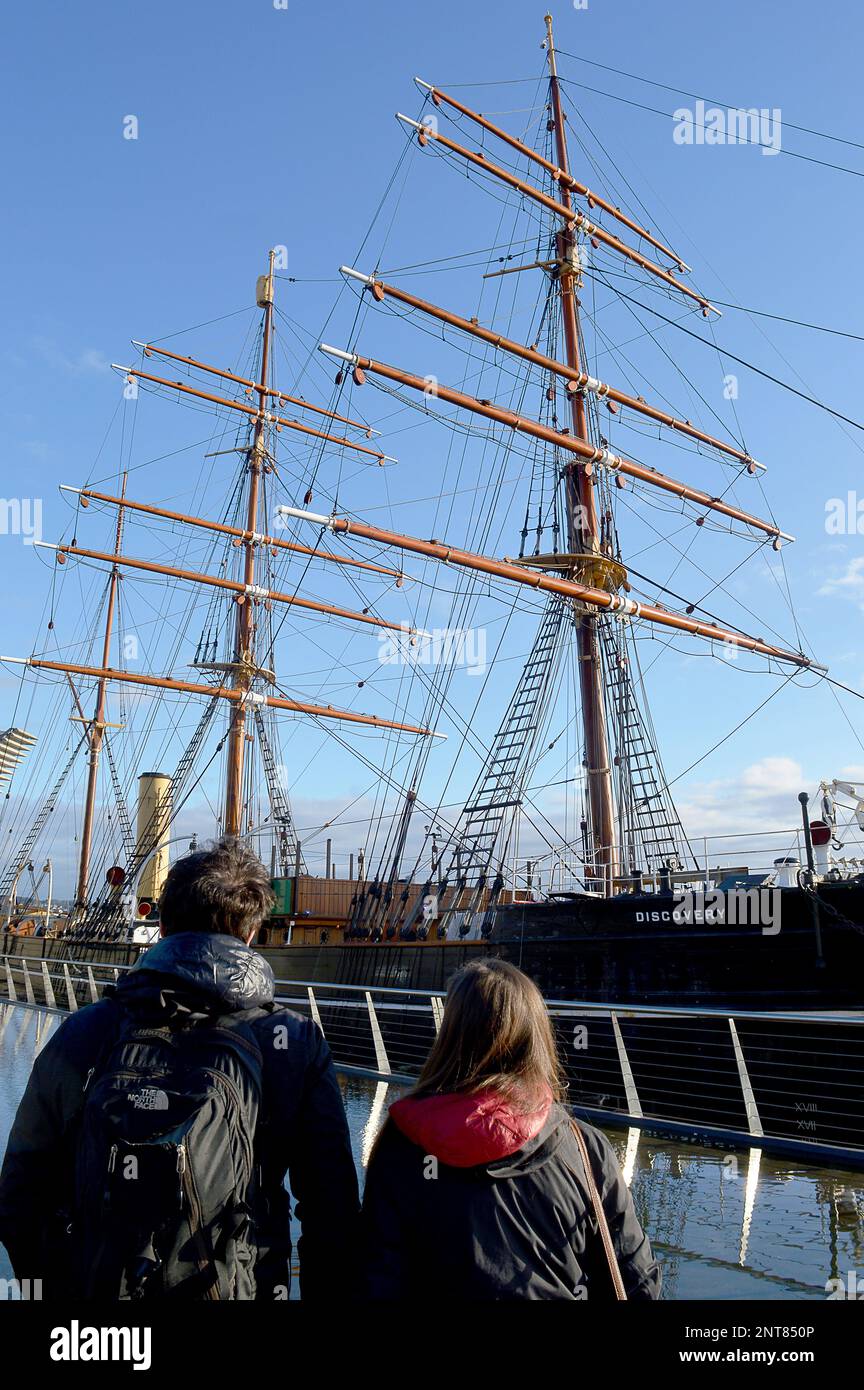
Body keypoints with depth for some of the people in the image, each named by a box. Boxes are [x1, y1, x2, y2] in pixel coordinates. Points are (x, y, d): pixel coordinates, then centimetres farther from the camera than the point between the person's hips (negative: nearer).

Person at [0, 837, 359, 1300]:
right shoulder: (297, 1047, -14)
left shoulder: (80, 1035, -9)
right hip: (234, 1289, -1)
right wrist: (321, 1291, 5)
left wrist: (47, 1282, 15)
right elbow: (333, 1212, -12)